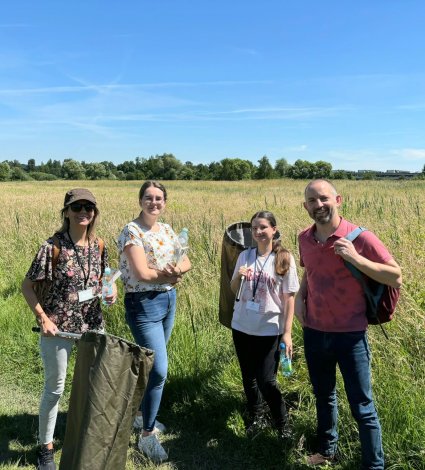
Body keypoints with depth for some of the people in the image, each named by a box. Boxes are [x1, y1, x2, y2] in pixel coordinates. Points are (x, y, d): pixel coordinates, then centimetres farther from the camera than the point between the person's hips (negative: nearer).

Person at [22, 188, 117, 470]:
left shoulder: (99, 246, -1)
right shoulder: (53, 246, -16)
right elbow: (28, 286, -9)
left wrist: (110, 291, -9)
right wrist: (43, 318, -15)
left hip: (92, 325, 5)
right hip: (58, 328, -4)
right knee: (55, 387, 10)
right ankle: (46, 447, 30)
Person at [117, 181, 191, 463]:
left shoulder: (167, 230, 9)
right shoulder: (132, 231, -13)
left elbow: (186, 262, 7)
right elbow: (142, 273, -22)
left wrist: (175, 269, -15)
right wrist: (171, 274, -9)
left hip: (169, 300, 8)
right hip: (144, 304, -7)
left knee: (152, 364, 18)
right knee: (159, 370, -8)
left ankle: (142, 414, 39)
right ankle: (147, 435, 9)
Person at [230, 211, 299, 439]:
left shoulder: (284, 259, -7)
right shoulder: (245, 256, 2)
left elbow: (289, 298, -5)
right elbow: (233, 290, 11)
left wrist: (287, 332, -8)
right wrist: (238, 277, -11)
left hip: (270, 330, -4)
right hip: (241, 327, 4)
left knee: (266, 381, -3)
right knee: (248, 378, 15)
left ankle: (283, 424, 22)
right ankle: (255, 418, 37)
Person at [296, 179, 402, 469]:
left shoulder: (360, 238, -16)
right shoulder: (304, 238, 0)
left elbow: (397, 278, -15)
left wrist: (356, 258, -26)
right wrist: (300, 297, 1)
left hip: (350, 335, -5)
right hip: (314, 333, 5)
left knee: (362, 407, 7)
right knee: (324, 396, 23)